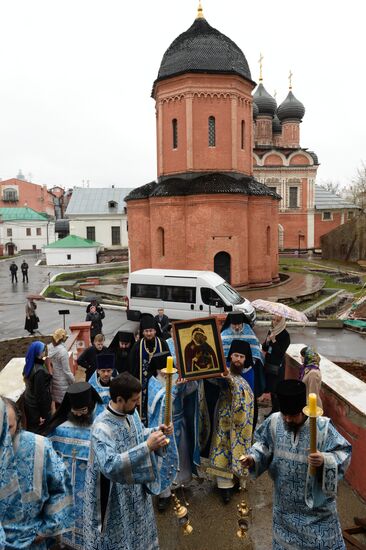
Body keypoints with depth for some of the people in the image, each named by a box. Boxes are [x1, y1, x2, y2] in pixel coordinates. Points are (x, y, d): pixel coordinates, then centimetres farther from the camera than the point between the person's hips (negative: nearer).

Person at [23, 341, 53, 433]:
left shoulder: (29, 365, -4)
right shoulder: (39, 371, -30)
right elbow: (41, 393, -25)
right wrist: (43, 414, -17)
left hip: (29, 403, 8)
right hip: (37, 407, -8)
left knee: (32, 430, 23)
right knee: (41, 433, 10)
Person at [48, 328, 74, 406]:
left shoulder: (49, 347, -3)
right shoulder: (62, 351, -22)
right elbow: (66, 371, -18)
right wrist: (73, 381, -7)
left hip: (53, 380, 7)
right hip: (62, 382, -6)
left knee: (57, 402, 19)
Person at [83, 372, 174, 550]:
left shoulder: (130, 412, -9)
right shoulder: (102, 428, -34)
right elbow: (110, 465, -44)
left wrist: (158, 431, -10)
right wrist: (147, 447, -46)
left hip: (135, 486, 7)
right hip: (113, 494, -7)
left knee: (137, 531, 28)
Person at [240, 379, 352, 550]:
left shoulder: (322, 427, -24)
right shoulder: (274, 422, -14)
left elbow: (343, 453, -19)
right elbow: (264, 445, 2)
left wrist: (324, 460, -37)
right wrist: (253, 458, -15)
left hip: (315, 502, -3)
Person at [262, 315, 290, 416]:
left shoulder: (285, 335, -13)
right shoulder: (271, 331, 6)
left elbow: (281, 352, -18)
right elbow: (264, 348, 7)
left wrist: (274, 340, -24)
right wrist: (267, 340, -12)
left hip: (278, 366, -7)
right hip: (269, 364, 7)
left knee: (276, 389, -2)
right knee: (271, 388, 14)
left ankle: (276, 411, 10)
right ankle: (273, 409, 27)